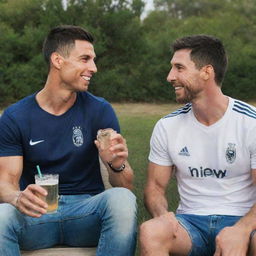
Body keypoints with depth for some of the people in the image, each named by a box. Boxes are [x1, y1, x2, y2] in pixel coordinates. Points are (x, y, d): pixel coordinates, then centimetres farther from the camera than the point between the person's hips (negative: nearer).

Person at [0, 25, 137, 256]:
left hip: (86, 210, 1)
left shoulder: (100, 110, 1)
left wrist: (117, 165, -27)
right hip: (36, 212, -1)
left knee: (122, 199, -32)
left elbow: (126, 186, -2)